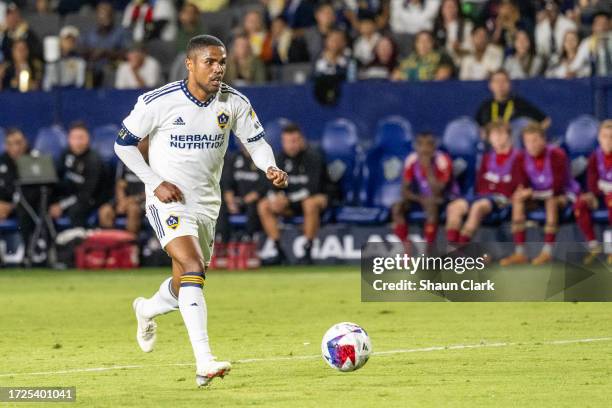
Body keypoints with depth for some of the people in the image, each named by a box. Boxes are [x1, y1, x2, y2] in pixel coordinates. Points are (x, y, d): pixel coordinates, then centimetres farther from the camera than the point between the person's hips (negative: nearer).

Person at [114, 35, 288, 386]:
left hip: (207, 204, 5)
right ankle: (205, 362, -33)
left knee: (186, 286, 16)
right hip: (169, 200, -5)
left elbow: (256, 141, 8)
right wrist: (156, 183, -13)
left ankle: (147, 309, 53)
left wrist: (270, 167, -15)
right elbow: (123, 143, -4)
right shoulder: (159, 102, -14)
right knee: (193, 268, -26)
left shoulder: (235, 103, -4)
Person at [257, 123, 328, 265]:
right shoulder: (282, 157, 2)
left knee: (310, 203, -40)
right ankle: (279, 252, -13)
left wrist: (287, 198, -25)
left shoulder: (313, 156, -16)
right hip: (291, 202, 6)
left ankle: (308, 253, -33)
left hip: (318, 197, -6)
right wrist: (276, 196, -18)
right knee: (263, 206, -12)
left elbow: (313, 188, -24)